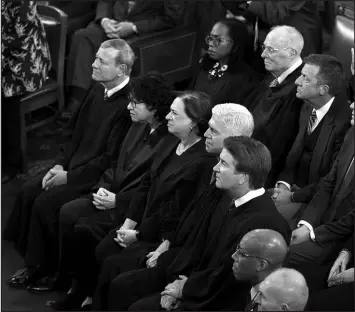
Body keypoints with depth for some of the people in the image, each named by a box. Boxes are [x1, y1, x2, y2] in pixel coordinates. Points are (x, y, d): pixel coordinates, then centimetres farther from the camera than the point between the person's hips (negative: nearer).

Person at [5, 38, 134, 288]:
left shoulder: (127, 105, -23)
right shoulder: (99, 90, 6)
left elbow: (111, 158, -22)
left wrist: (70, 176, -17)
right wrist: (60, 165, 3)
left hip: (99, 178, -9)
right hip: (74, 166, 9)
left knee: (46, 202, -19)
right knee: (28, 192, -3)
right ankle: (31, 263, 6)